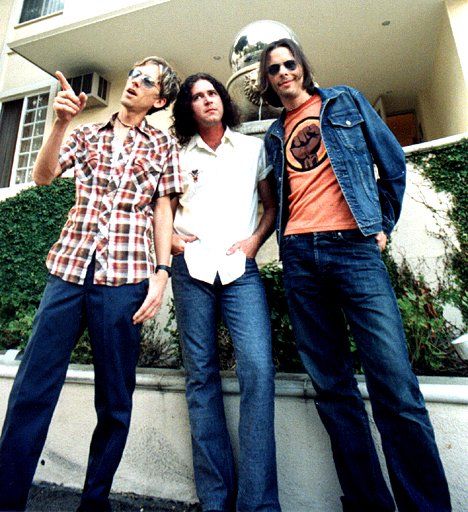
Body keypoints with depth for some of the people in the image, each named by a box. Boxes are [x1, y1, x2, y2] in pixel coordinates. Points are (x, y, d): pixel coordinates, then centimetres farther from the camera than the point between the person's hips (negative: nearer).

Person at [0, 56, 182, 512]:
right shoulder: (85, 135, 19)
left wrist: (161, 273, -5)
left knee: (114, 398, 4)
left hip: (124, 276, -2)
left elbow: (162, 210, 6)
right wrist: (60, 121, -6)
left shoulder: (163, 146, 13)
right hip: (68, 268, 3)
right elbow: (43, 175, 7)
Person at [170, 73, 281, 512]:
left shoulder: (253, 148, 17)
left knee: (258, 369, -17)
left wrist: (255, 240, -1)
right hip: (191, 267, 2)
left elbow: (272, 204, 15)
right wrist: (169, 238, 4)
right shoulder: (179, 155, 18)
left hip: (240, 267, -1)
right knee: (200, 375, 1)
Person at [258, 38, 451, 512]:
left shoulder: (346, 102, 18)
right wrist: (287, 238, 9)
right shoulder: (274, 136, 24)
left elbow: (393, 162, 15)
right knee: (332, 388, 3)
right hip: (299, 257, 3)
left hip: (354, 246, -2)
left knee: (395, 387, -10)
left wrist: (383, 225, 9)